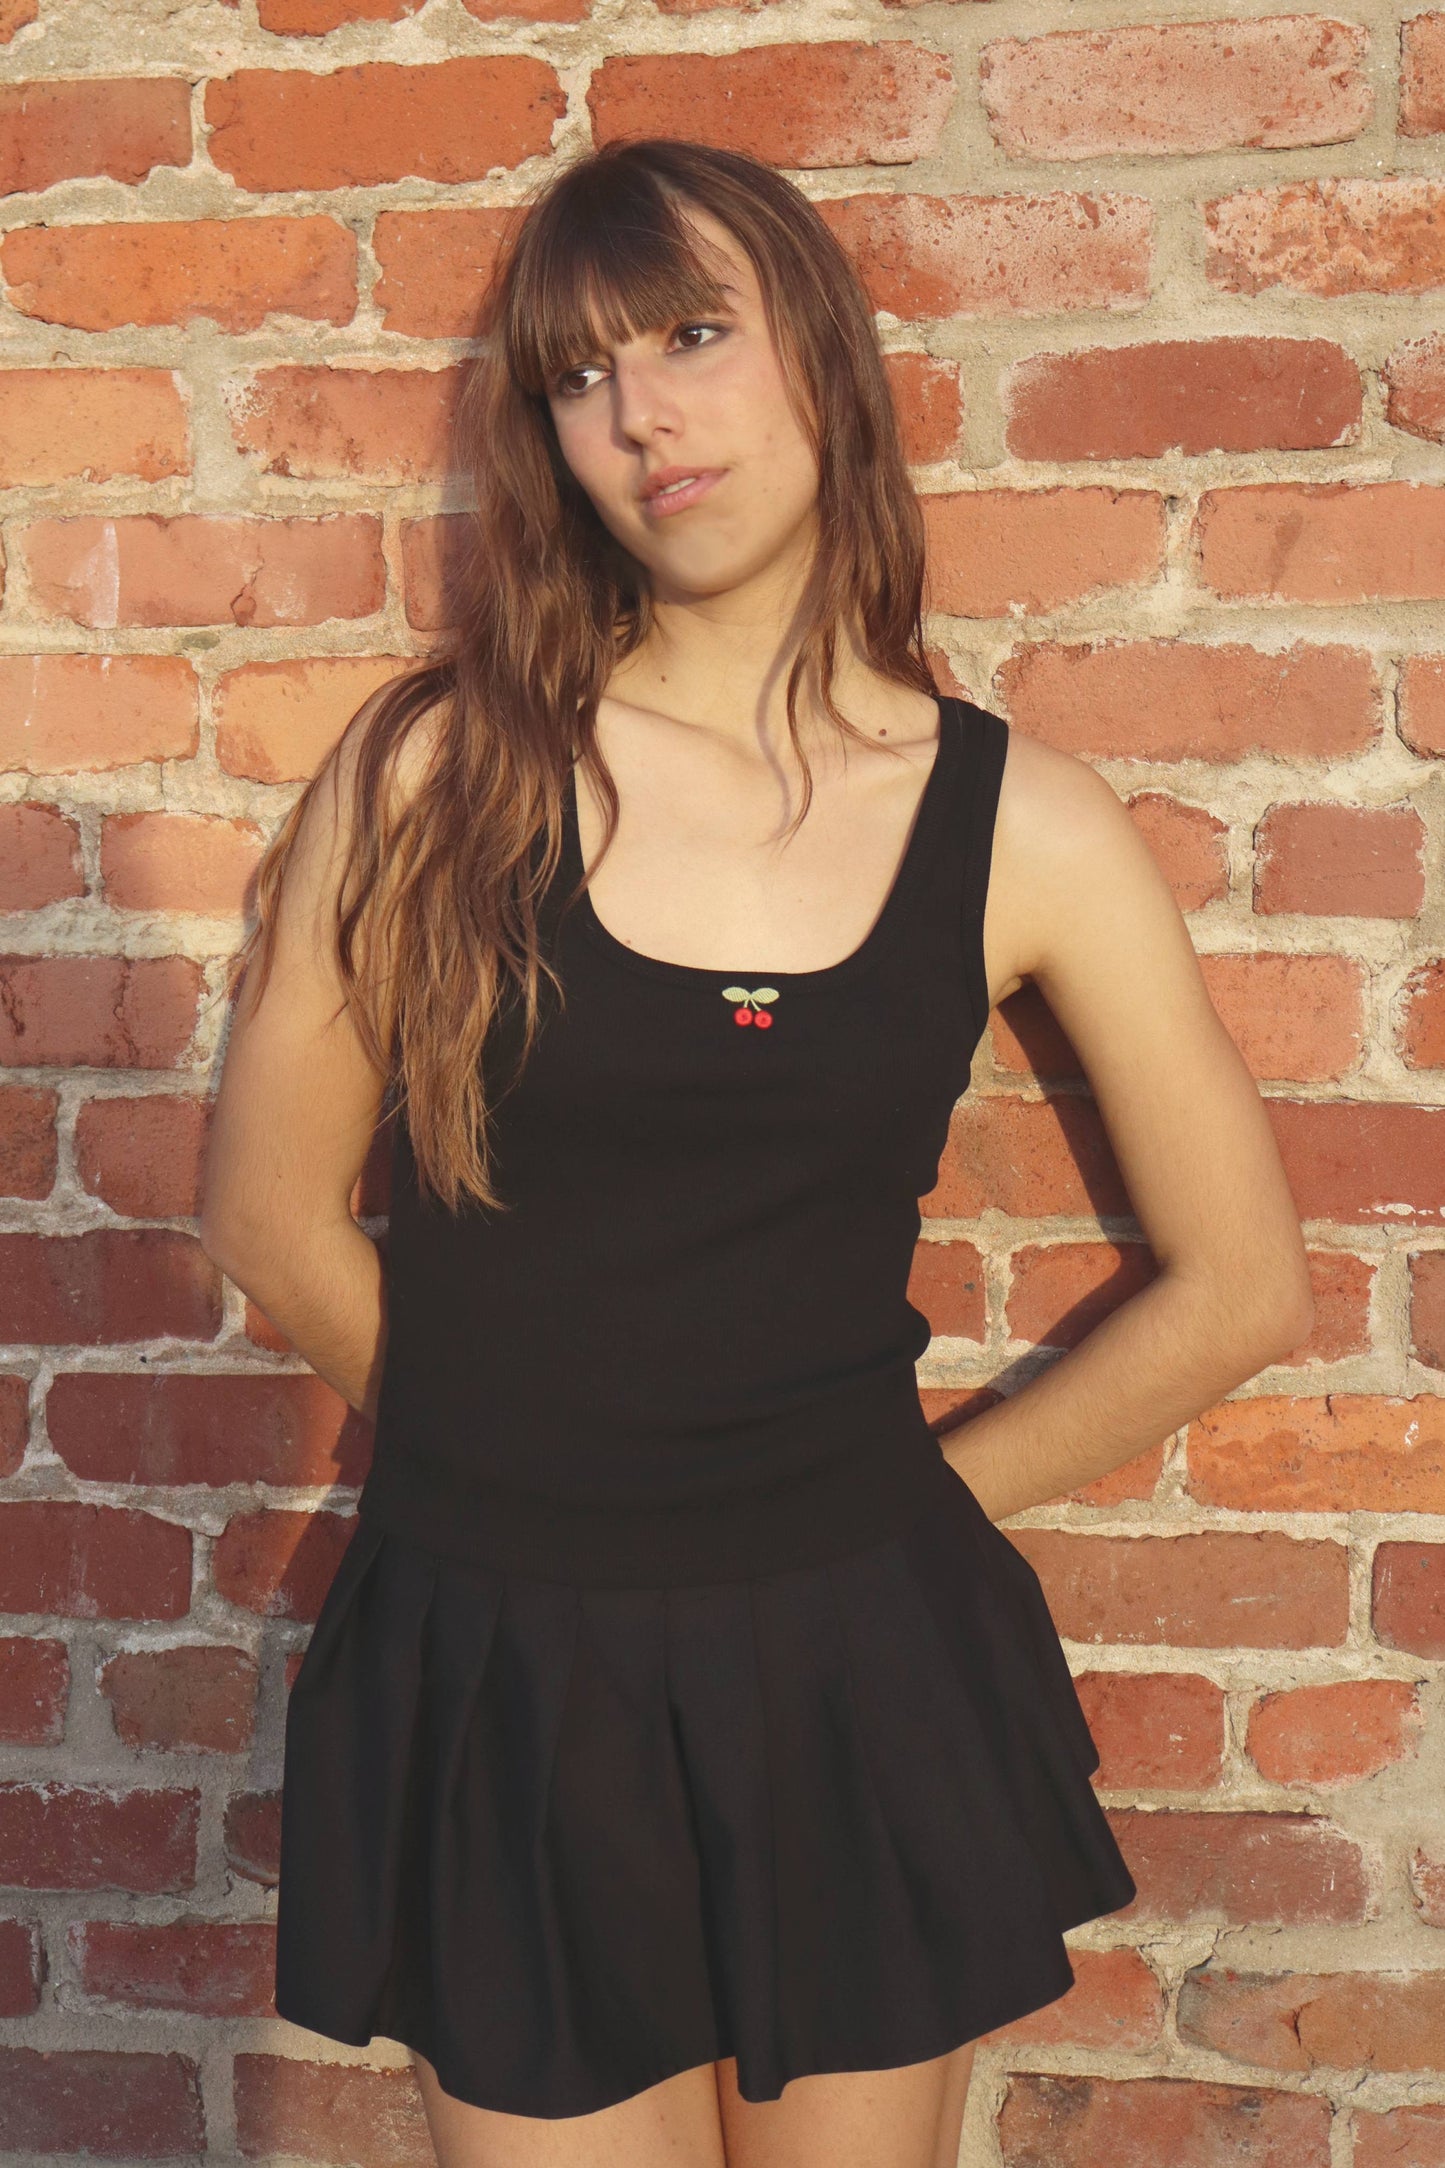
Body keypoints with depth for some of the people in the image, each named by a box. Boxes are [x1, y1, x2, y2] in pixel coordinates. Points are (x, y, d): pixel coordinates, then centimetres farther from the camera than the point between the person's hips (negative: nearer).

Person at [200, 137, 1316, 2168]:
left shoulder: (1020, 823, -5)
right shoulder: (444, 764, -8)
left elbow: (1243, 1284, 2)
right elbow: (271, 1211, 0)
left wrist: (917, 1497, 6)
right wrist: (511, 1460, 9)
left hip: (850, 1675, 1)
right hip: (498, 1680, -1)